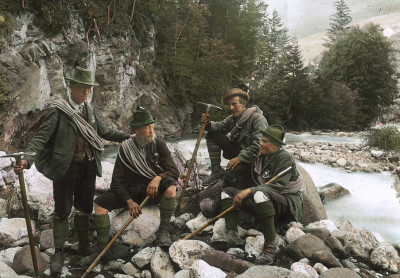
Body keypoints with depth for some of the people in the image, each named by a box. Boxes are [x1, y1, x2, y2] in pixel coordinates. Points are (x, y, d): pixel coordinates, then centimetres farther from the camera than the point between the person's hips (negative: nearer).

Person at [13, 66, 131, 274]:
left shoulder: (89, 110, 6)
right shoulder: (57, 111, -12)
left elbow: (105, 131, 17)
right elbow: (41, 137, -18)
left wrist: (128, 137, 14)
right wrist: (27, 160, -32)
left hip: (88, 166, 5)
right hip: (66, 167, -5)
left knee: (84, 207, 16)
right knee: (62, 211, 6)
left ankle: (84, 245, 33)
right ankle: (59, 252, 22)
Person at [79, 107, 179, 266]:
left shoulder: (159, 145, -5)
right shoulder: (125, 149, -4)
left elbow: (174, 171, -10)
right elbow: (117, 181, -3)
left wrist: (158, 177, -31)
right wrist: (129, 201, -17)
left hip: (154, 189, -1)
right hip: (131, 191, 1)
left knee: (170, 184, -33)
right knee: (99, 202, -17)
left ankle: (163, 231, -20)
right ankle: (101, 249, -8)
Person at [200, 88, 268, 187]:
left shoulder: (257, 119, -20)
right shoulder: (232, 118, 6)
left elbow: (259, 145, -26)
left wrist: (240, 158, -26)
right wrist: (209, 124, -19)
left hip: (250, 156, -8)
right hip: (237, 151, 8)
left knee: (229, 174, -33)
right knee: (212, 135, -5)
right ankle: (216, 170, -5)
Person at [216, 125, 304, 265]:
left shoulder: (285, 158, -12)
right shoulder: (260, 157, 10)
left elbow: (277, 186, -23)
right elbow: (255, 184, 20)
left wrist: (249, 191, -30)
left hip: (289, 205, -8)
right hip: (265, 202, 8)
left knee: (260, 194, -41)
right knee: (227, 192, -1)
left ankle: (270, 247, -38)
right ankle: (232, 235, -20)